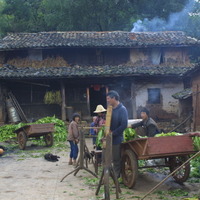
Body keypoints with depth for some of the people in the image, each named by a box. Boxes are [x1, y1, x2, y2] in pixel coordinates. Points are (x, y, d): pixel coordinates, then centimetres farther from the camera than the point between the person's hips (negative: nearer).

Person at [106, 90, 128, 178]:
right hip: (110, 138, 7)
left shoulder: (122, 109, -12)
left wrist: (113, 133, -17)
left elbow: (124, 125, -19)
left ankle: (116, 176, 13)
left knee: (116, 159, 2)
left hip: (117, 139, -7)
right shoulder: (111, 109, 12)